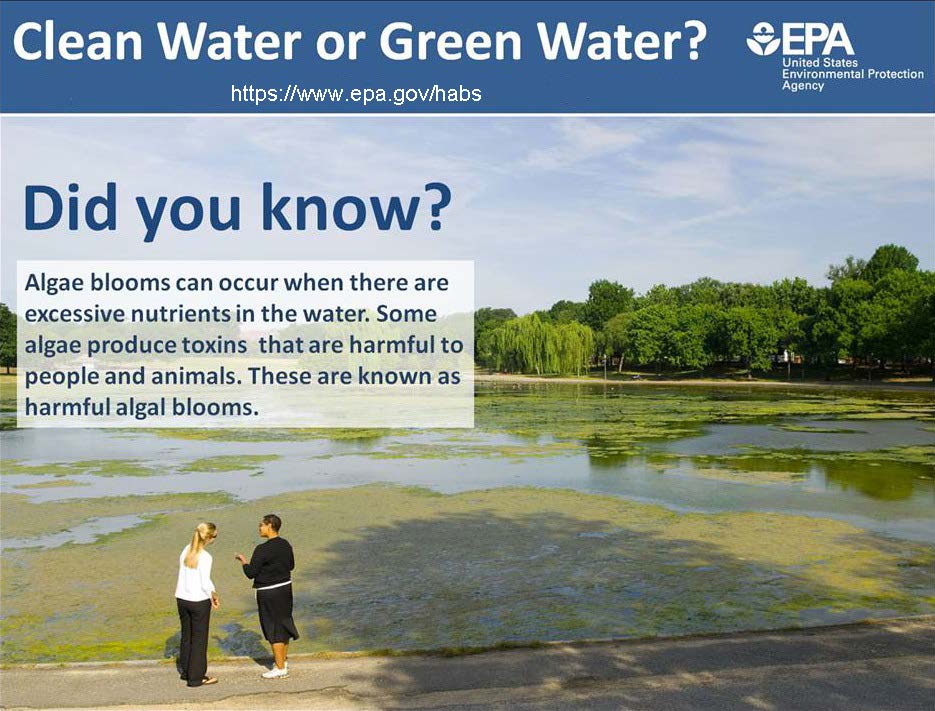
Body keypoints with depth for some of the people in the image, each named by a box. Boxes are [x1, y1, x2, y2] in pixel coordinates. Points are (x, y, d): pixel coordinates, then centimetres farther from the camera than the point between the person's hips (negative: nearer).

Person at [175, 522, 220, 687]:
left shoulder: (186, 550, 2)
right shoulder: (205, 557, -19)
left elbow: (184, 574, 8)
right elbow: (206, 582, -19)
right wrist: (214, 595, -1)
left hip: (182, 598, 7)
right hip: (199, 601, -7)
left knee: (186, 635, 20)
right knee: (199, 638, 5)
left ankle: (185, 671, 32)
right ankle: (196, 677, 11)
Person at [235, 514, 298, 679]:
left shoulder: (262, 550, -20)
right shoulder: (286, 545, 2)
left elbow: (250, 573, -16)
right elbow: (291, 566, 15)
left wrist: (243, 560, 1)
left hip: (269, 593, -7)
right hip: (285, 588, 8)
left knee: (274, 629, 2)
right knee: (284, 624, 19)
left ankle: (280, 668, 8)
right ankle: (283, 659, 33)